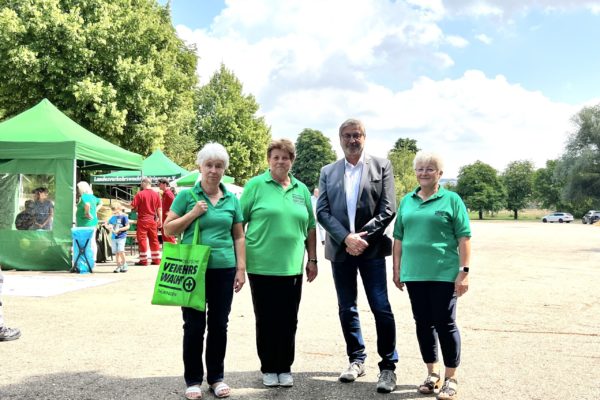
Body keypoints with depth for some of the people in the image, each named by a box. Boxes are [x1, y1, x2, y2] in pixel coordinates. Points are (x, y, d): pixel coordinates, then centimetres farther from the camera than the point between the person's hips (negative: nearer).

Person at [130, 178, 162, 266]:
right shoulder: (156, 194, 2)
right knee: (154, 240, 10)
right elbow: (159, 209, 4)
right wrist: (160, 220, 10)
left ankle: (143, 260, 4)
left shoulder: (140, 194, -10)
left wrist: (137, 210, 10)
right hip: (153, 220, 4)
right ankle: (156, 259, 14)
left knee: (142, 239, 3)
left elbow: (133, 206, -11)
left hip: (142, 220, -4)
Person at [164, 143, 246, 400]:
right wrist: (193, 214, -12)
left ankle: (216, 377, 23)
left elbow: (238, 236, 10)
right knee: (194, 326, 4)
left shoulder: (232, 199, 8)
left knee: (219, 325, 9)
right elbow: (168, 229, 1)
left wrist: (241, 268, 4)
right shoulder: (186, 195, 1)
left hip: (224, 270, 2)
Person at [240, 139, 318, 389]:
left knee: (289, 321, 9)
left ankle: (285, 368, 24)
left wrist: (312, 259, 12)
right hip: (261, 266, -3)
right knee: (266, 321, 7)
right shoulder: (255, 185, -2)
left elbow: (310, 227, 14)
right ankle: (268, 368, 23)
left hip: (292, 267, 3)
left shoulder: (301, 189, 9)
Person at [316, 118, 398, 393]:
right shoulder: (328, 172, 10)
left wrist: (363, 237, -12)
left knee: (381, 309, -4)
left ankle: (388, 366, 8)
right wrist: (346, 238, -13)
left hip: (371, 248, -3)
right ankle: (356, 360, 26)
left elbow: (388, 209, -4)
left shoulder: (381, 166, 3)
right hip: (340, 249, 3)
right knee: (346, 309, 11)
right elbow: (322, 211, 1)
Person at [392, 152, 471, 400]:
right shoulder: (407, 201, 11)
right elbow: (399, 237, 14)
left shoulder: (451, 199, -1)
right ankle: (432, 374, 25)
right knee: (423, 323, 11)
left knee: (445, 324, 1)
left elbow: (464, 238, -5)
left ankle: (450, 378, 15)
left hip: (444, 274, -4)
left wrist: (464, 271, -11)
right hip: (414, 274, 4)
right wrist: (397, 269, 10)